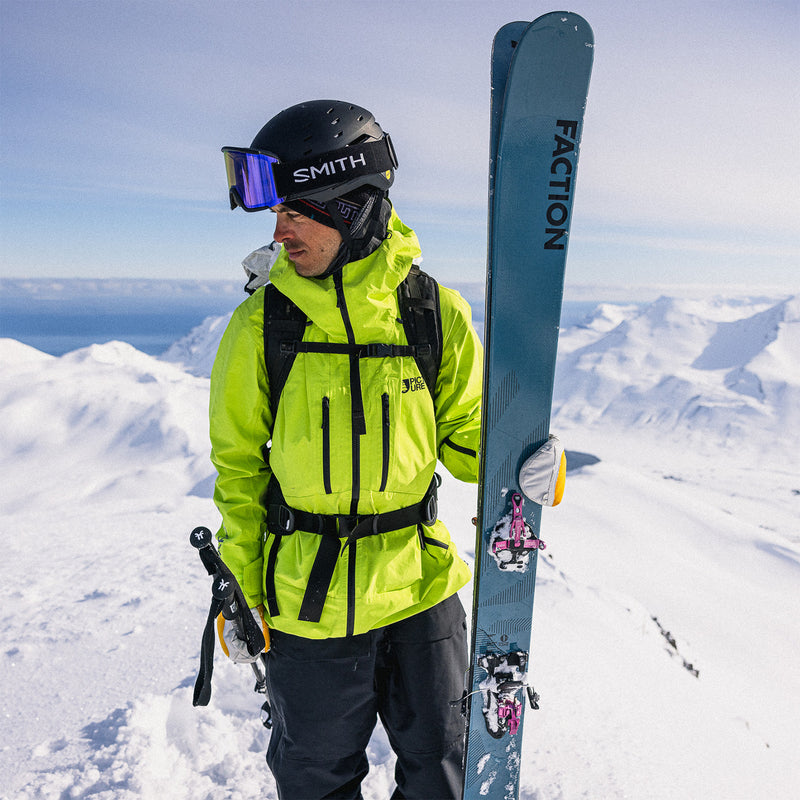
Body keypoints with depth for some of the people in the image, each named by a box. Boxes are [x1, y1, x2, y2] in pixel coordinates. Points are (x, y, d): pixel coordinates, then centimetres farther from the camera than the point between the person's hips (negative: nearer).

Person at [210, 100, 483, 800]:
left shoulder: (437, 314, -10)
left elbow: (465, 435, 0)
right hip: (307, 604, 0)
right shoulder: (261, 326, -10)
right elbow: (238, 464, 0)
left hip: (422, 586, 1)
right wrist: (239, 584, 0)